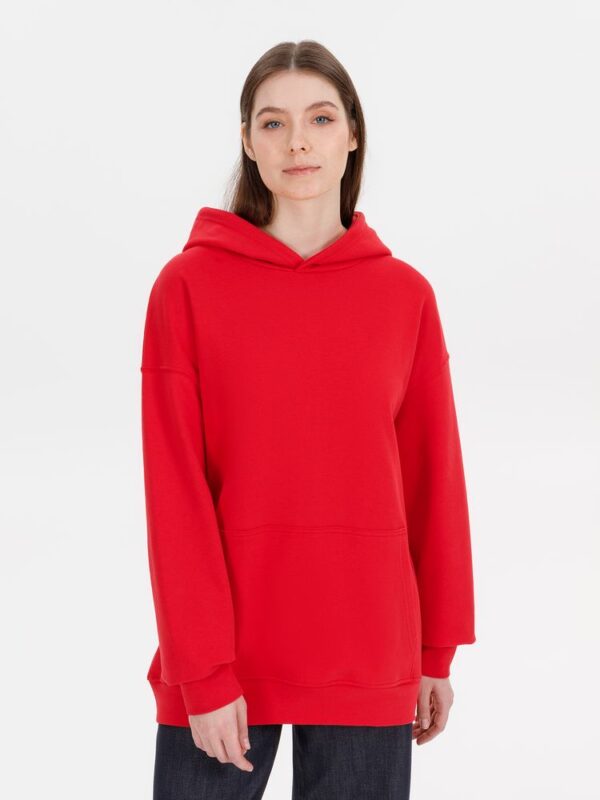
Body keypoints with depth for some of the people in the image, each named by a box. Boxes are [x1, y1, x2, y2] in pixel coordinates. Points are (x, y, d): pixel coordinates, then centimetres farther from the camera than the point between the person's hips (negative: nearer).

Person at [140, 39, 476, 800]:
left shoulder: (406, 294, 3)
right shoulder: (189, 284, -4)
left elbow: (433, 478, 6)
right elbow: (175, 488, -7)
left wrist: (438, 651, 7)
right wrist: (204, 671, -11)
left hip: (370, 664, 2)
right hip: (223, 660, -1)